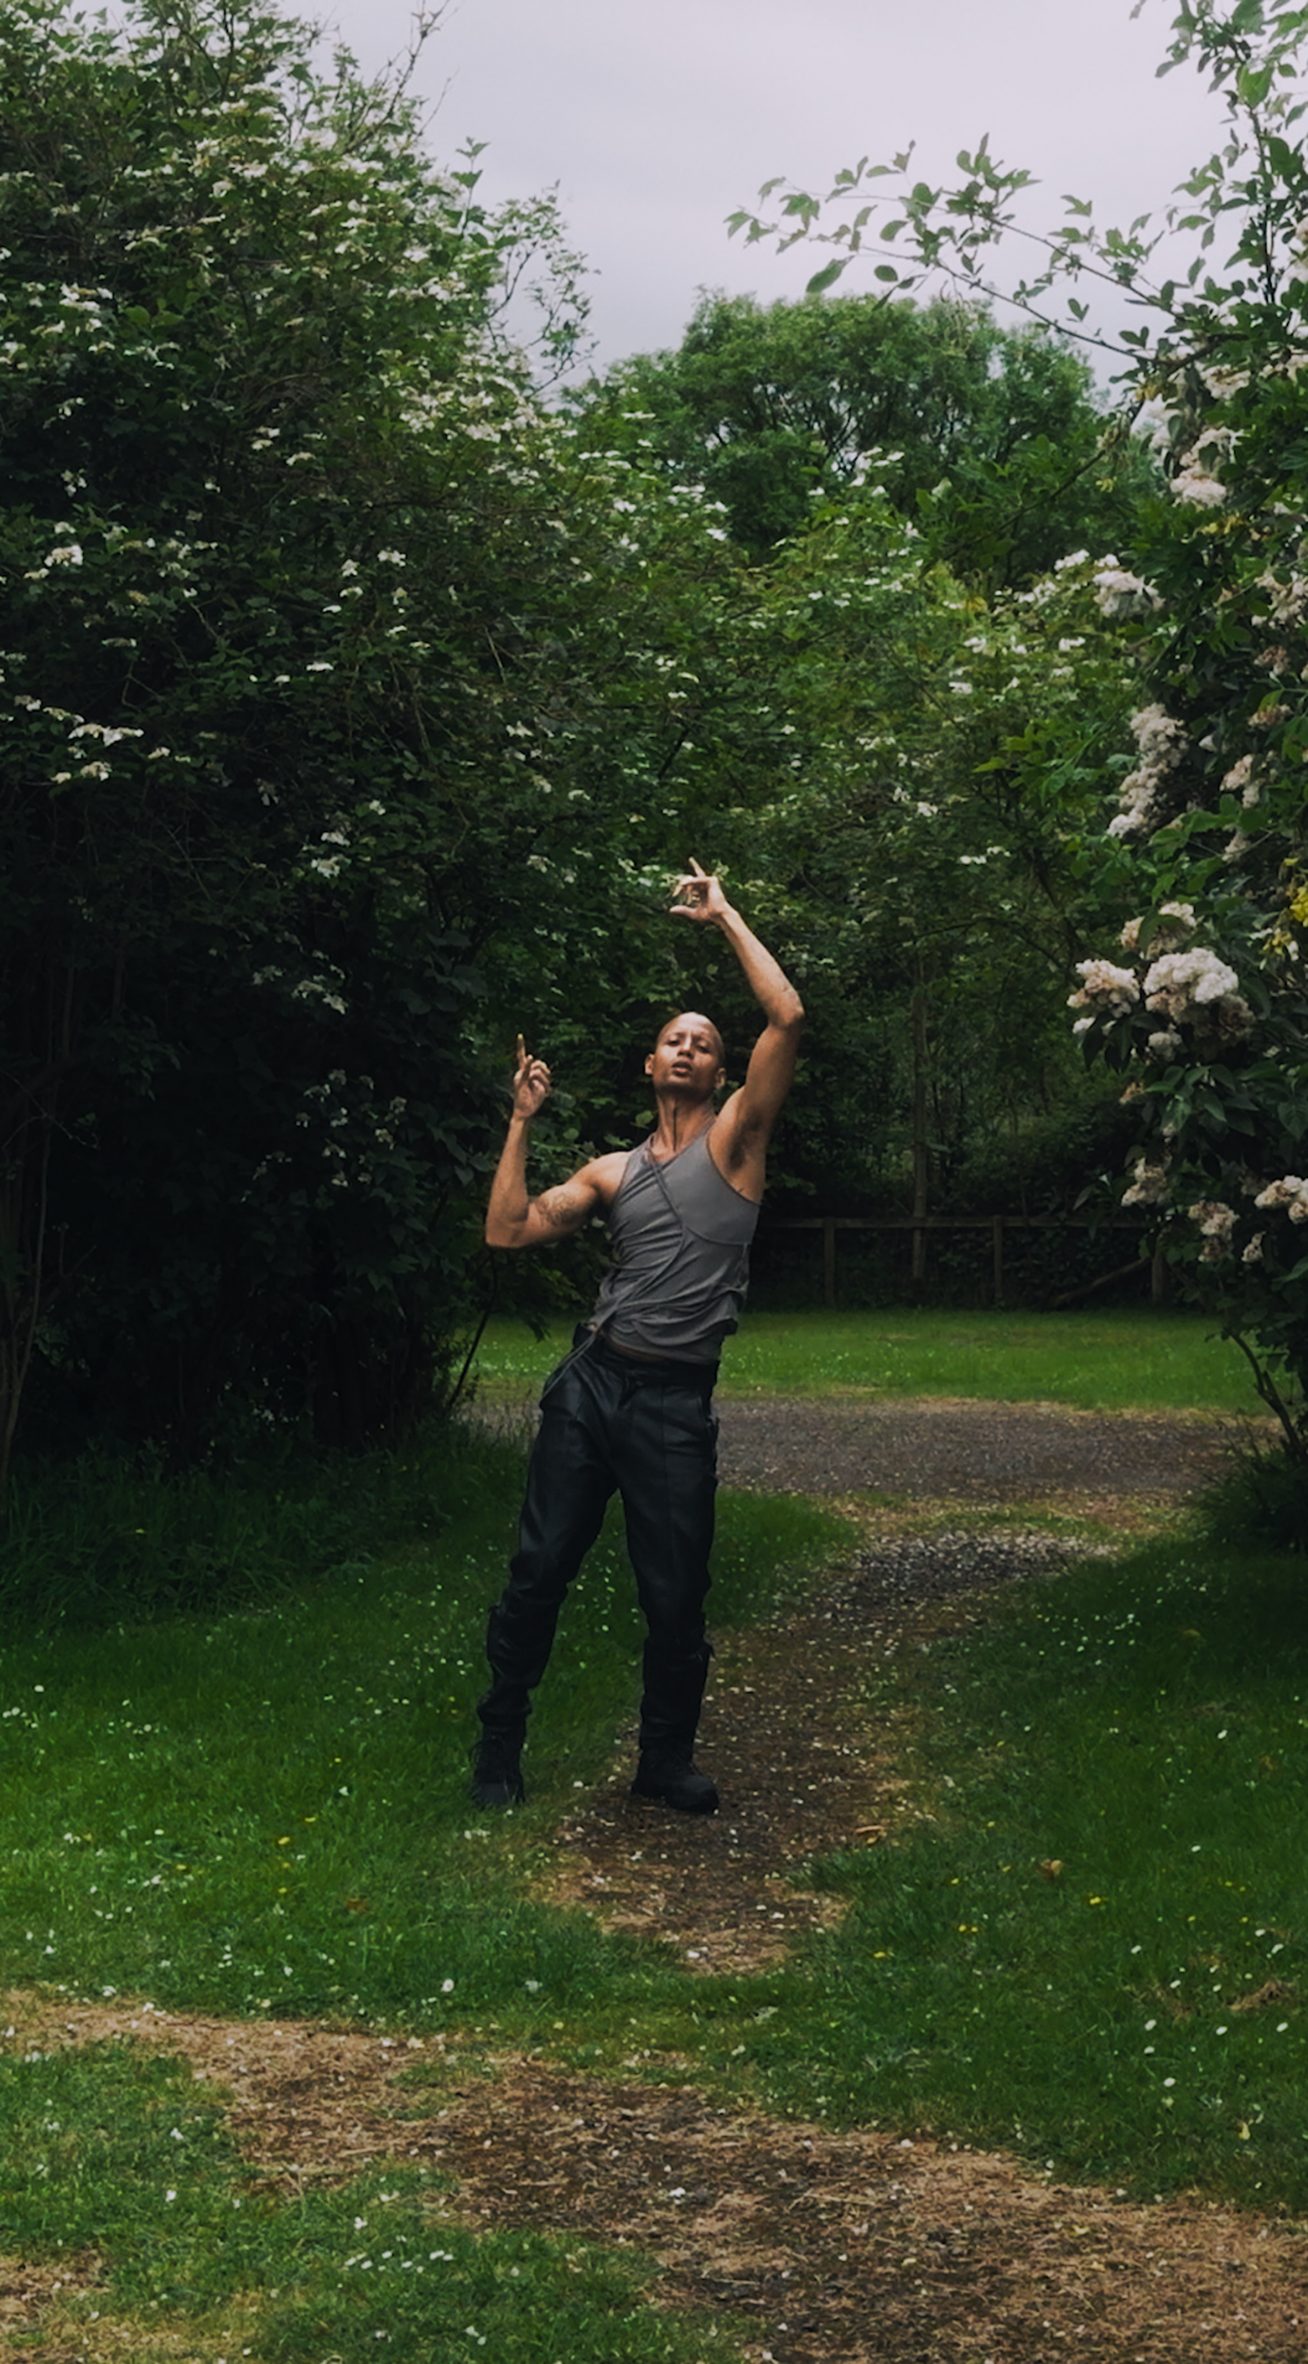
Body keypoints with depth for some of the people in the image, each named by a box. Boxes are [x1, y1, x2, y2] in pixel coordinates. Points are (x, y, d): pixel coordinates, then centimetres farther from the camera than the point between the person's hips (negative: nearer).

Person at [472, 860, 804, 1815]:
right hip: (592, 1381, 3)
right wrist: (524, 1120, 6)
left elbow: (789, 1017, -8)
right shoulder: (612, 1173, 15)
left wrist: (725, 916, -1)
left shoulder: (734, 1141, 4)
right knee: (539, 1573, 4)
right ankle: (500, 1746, 18)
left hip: (676, 1403, -3)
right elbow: (509, 1230, 6)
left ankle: (667, 1760, 20)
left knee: (676, 1599, 2)